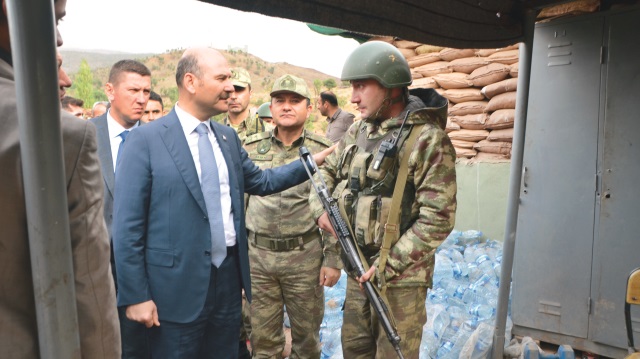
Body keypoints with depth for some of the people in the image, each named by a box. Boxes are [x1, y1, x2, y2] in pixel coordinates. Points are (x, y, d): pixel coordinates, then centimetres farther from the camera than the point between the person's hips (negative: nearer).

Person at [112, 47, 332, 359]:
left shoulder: (228, 137, 8)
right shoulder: (145, 140, -11)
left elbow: (259, 181, 17)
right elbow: (128, 225, -11)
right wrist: (135, 295, -12)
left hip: (229, 278, 6)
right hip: (177, 286, -5)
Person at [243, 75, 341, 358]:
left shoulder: (323, 151, -3)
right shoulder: (251, 148, 3)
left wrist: (333, 260, -6)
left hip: (305, 257, -1)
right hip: (256, 255, 2)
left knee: (306, 334, 15)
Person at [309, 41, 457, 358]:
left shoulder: (428, 139, -17)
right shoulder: (358, 131, 6)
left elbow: (437, 219, -19)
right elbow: (327, 171, 19)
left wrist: (387, 265, -19)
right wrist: (321, 208, -1)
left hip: (400, 276, -6)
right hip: (358, 267, 7)